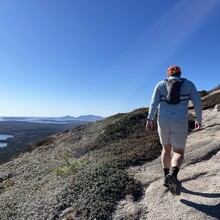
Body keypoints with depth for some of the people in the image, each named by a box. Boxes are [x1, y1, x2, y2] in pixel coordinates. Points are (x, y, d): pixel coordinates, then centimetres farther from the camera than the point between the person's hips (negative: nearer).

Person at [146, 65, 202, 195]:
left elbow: (154, 102, -2)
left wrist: (149, 120, -6)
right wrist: (199, 120, 12)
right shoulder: (188, 84, 9)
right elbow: (197, 102, 2)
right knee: (179, 153, 5)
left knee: (166, 148, 22)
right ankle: (173, 175, -25)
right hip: (180, 123, -2)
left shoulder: (160, 84, 9)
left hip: (163, 121, 2)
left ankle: (167, 177, 21)